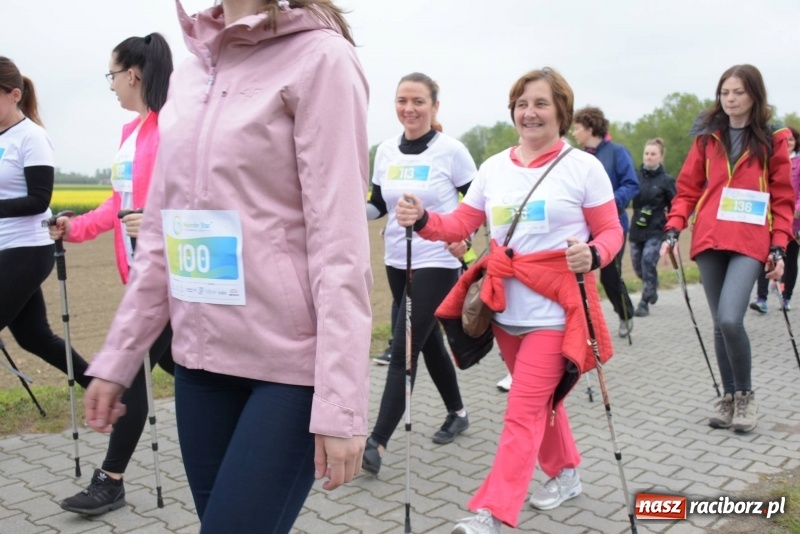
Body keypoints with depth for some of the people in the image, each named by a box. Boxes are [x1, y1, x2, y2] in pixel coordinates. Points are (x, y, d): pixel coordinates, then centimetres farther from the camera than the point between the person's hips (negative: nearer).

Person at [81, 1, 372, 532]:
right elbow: (160, 231, 14)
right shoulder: (188, 72, 12)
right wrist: (117, 358, 12)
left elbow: (338, 236, -15)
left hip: (291, 362, -6)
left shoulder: (317, 56, -8)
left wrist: (340, 400, -18)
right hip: (200, 356, 6)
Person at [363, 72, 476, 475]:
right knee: (428, 341, 17)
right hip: (397, 262, 6)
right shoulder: (386, 151, 4)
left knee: (403, 350, -10)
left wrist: (464, 236, -19)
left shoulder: (451, 150, -10)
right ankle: (457, 412, 37)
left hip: (437, 264, -6)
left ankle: (377, 443, -6)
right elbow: (378, 205, 10)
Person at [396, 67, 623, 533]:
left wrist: (592, 256, -24)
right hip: (507, 306, 6)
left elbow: (612, 232, -2)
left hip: (554, 308, -5)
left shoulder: (583, 166, -5)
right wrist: (423, 220, -14)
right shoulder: (494, 167, 9)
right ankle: (565, 473, 41)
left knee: (524, 411, -7)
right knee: (541, 401, 20)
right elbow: (461, 225, 5)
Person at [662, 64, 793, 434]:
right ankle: (729, 397, 24)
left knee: (730, 319, -18)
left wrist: (779, 248, -3)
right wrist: (673, 230, -4)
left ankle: (746, 396, 5)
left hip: (750, 242, -3)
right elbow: (688, 189, 9)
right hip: (710, 239, 3)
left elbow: (783, 198, 6)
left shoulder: (772, 140, 6)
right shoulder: (707, 137, 11)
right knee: (721, 323, 8)